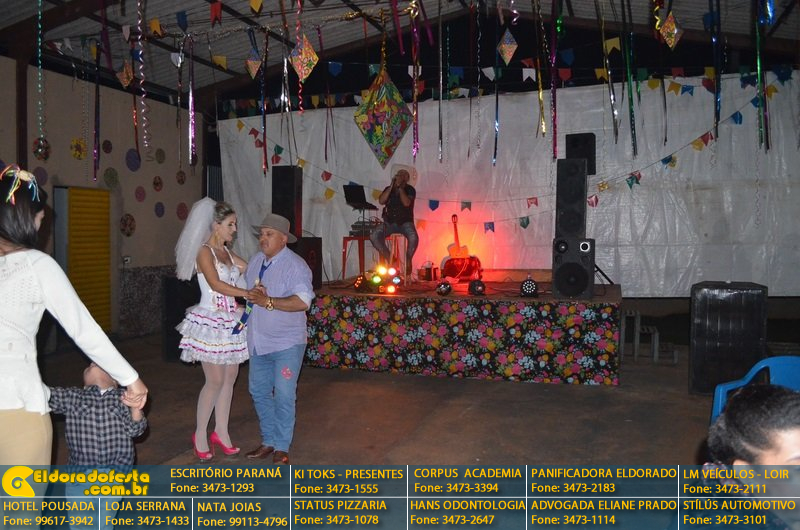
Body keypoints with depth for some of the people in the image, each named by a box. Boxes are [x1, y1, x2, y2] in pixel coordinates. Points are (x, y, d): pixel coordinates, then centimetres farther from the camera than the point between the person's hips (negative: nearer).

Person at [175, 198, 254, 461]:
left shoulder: (227, 252, 13)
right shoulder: (204, 251, -11)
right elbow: (216, 284, -23)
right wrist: (248, 293, -23)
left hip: (230, 321, 8)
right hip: (210, 320, -7)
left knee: (230, 376, 9)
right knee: (215, 380, -4)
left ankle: (221, 431, 21)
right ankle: (200, 434, 14)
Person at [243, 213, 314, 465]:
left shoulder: (295, 265, -14)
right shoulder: (255, 261, 9)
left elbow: (302, 302, -25)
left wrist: (268, 301, -29)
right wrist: (250, 294, 0)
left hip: (287, 343, -7)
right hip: (259, 342, 8)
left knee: (283, 396, 0)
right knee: (259, 392, 15)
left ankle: (281, 448, 15)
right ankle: (269, 441, 31)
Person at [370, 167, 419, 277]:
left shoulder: (410, 190, 2)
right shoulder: (388, 189, 11)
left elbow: (406, 203, -17)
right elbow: (381, 201, -7)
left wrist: (400, 188, -13)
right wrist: (391, 187, -8)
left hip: (405, 222, -3)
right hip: (390, 222, 3)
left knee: (413, 238, -34)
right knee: (373, 236, -23)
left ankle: (408, 260, -7)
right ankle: (388, 258, -6)